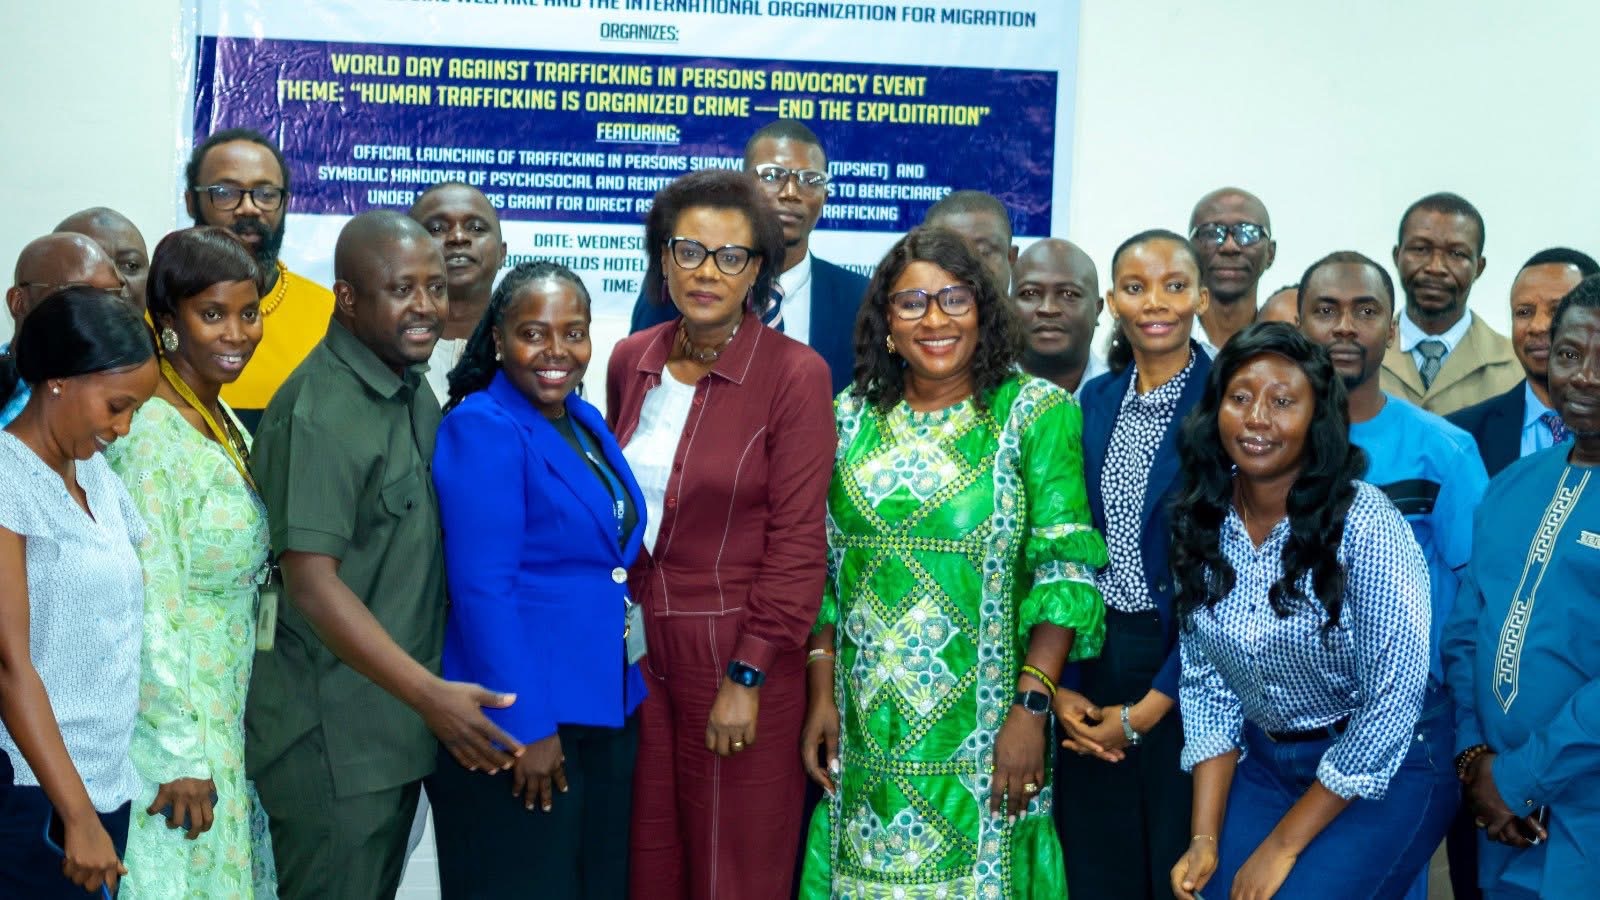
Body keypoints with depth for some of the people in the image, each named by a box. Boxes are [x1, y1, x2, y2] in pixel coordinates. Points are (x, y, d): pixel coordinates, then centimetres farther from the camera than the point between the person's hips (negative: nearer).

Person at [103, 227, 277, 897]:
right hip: (170, 716, -8)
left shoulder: (225, 423, 8)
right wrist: (181, 756, -20)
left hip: (228, 712, 8)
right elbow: (148, 610, -21)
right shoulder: (149, 434, -19)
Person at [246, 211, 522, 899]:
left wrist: (429, 698, 11)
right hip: (333, 744, -8)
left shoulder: (413, 390, 9)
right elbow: (312, 583, -23)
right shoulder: (321, 415, -19)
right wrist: (431, 694, -25)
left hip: (395, 730, 8)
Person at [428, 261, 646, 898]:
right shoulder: (482, 428, -13)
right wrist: (526, 725, -21)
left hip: (606, 712, 8)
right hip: (521, 722, -8)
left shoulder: (587, 424, 11)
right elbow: (482, 587, -19)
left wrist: (625, 697, 12)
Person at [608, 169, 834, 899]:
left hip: (737, 653, -5)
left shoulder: (794, 373, -12)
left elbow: (796, 543, -13)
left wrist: (747, 676, -14)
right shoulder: (630, 361, 4)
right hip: (637, 646, 5)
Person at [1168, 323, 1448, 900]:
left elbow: (1392, 700, -20)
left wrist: (1284, 845, -16)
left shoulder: (1364, 525, -21)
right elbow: (1205, 682, 2)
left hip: (1385, 769, -5)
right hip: (1263, 761, 5)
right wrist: (1204, 838, -6)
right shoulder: (1200, 523, -4)